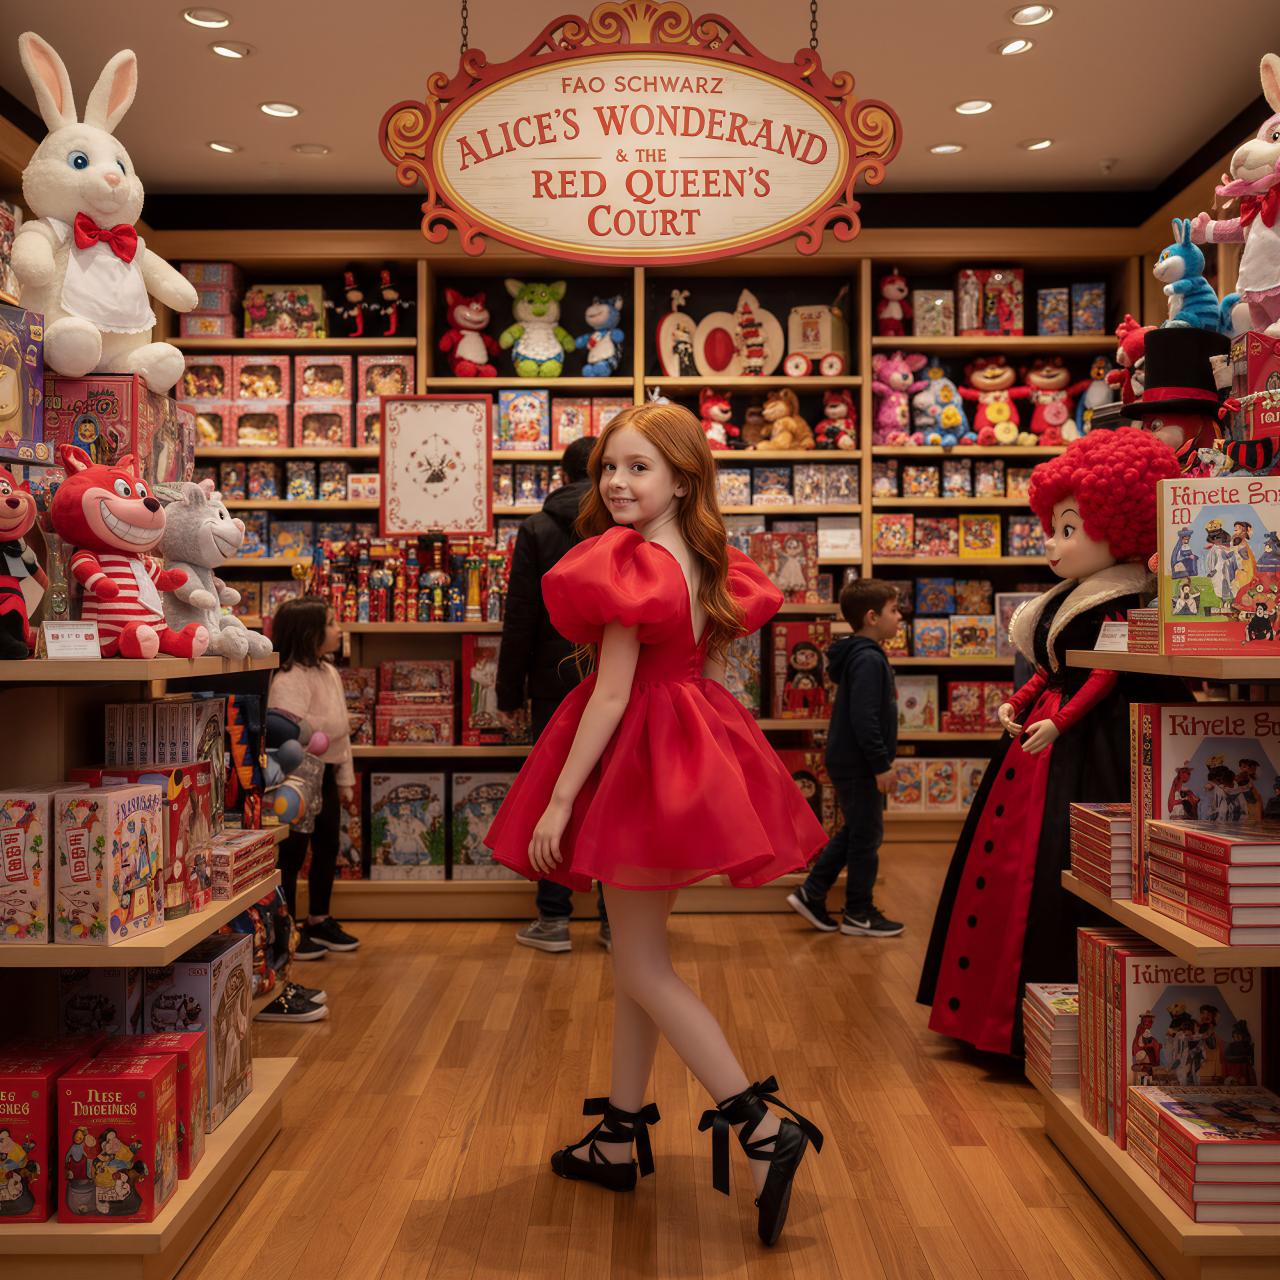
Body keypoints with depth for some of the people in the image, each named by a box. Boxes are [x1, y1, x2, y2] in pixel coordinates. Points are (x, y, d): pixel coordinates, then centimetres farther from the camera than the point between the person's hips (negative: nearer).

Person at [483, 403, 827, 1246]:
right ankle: (620, 1136, 28)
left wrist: (558, 800, -16)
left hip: (638, 758, -9)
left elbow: (612, 694, -19)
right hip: (692, 756, 9)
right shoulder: (707, 565, 7)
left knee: (643, 969, 1)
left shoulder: (627, 563, -16)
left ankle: (765, 1129, -1)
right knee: (639, 955, 17)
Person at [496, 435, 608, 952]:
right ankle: (617, 920, 12)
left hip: (557, 685, -2)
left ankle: (553, 920, 10)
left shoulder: (537, 530, -1)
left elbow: (520, 618, -3)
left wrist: (510, 694, 2)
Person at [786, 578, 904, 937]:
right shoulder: (868, 659, -20)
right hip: (859, 765, -10)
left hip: (849, 762, 10)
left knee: (853, 832, 19)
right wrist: (881, 765, -21)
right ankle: (859, 914, 14)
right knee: (867, 836, 2)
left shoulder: (860, 655, 12)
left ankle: (811, 894, 22)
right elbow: (864, 719, -26)